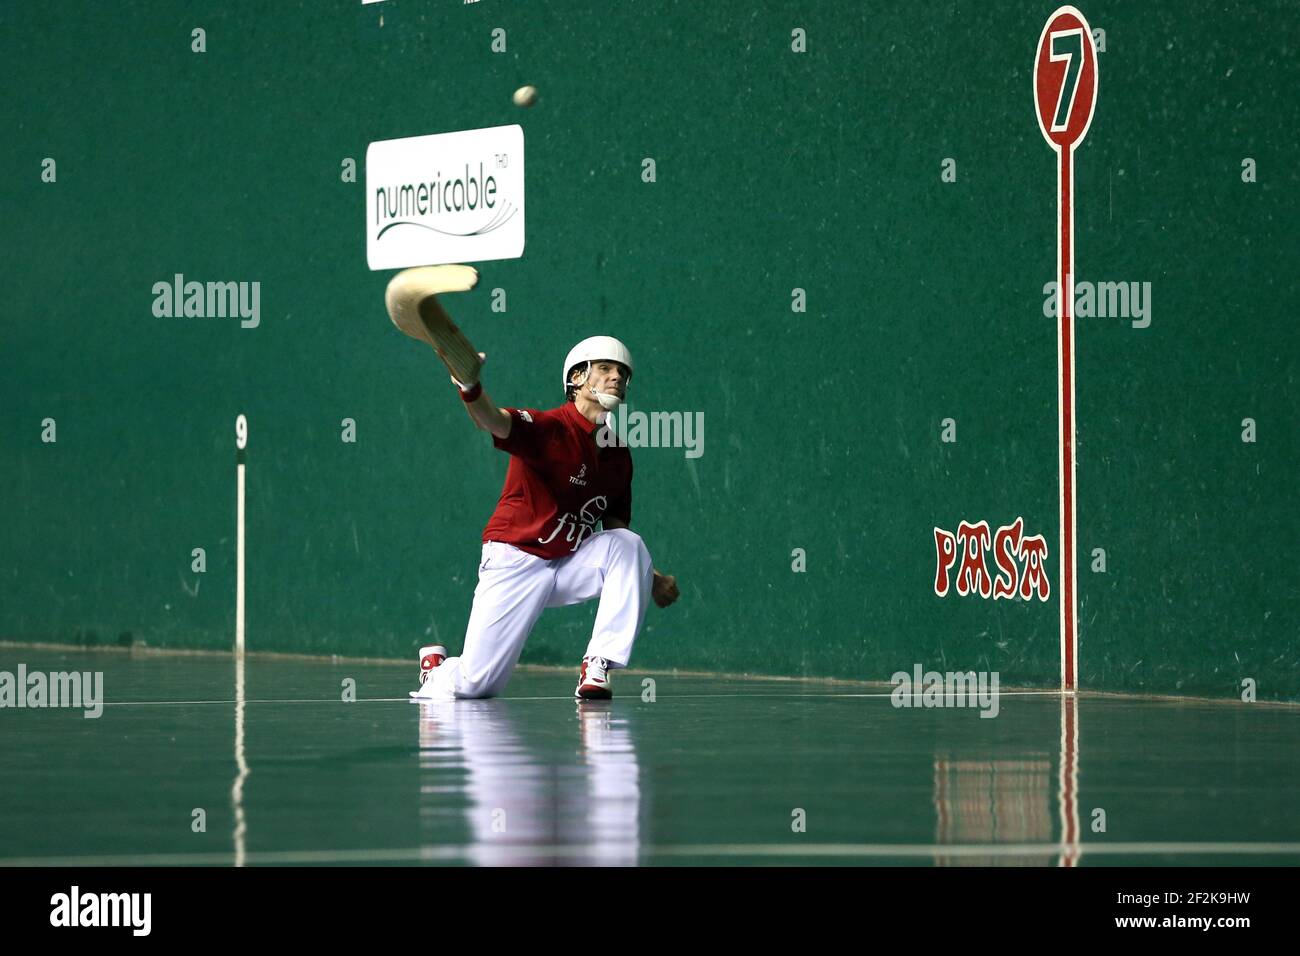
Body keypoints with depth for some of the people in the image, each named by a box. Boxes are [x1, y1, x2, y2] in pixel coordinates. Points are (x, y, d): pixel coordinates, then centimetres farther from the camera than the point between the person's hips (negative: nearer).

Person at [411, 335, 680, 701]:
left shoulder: (618, 455, 6)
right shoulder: (550, 428, -15)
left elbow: (615, 532, 15)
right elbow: (495, 421, -37)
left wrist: (651, 580, 1)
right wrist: (470, 389, -59)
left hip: (571, 562, 6)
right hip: (516, 561, -5)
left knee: (629, 544, -24)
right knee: (476, 684, -12)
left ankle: (597, 667, -20)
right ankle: (436, 665, 27)